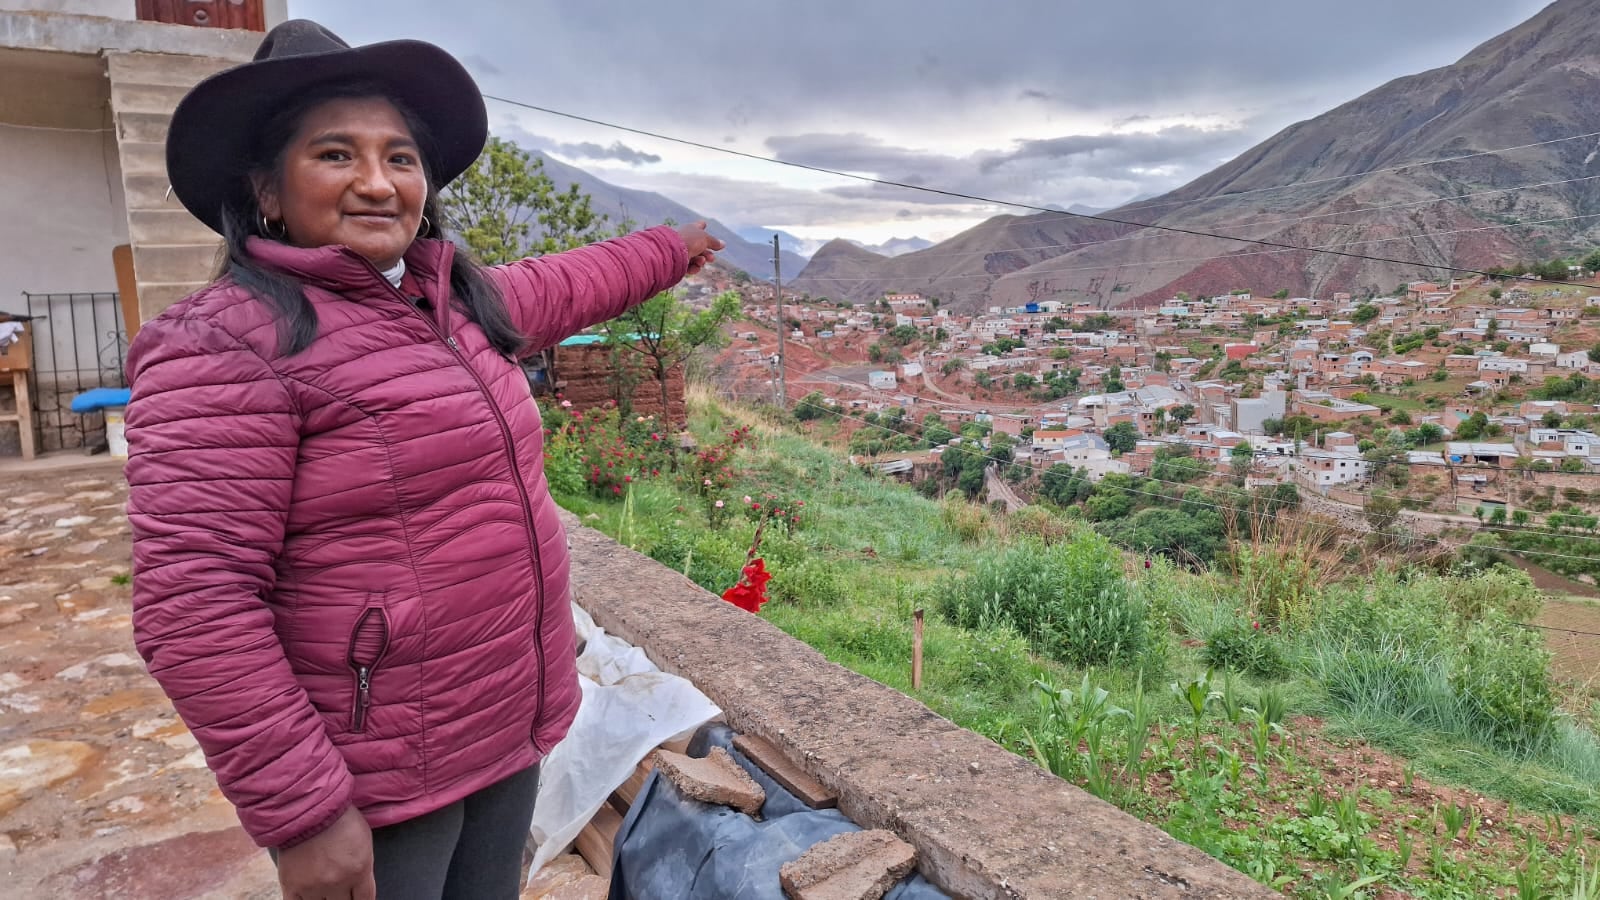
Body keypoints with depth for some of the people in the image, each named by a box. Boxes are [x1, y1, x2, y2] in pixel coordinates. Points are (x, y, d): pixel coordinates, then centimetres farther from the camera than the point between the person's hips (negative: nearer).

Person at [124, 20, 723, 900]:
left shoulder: (463, 300, 6)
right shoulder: (226, 344, -18)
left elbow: (572, 283, 26)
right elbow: (195, 605, -22)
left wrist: (670, 249, 40)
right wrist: (301, 813, -22)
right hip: (369, 783, -7)